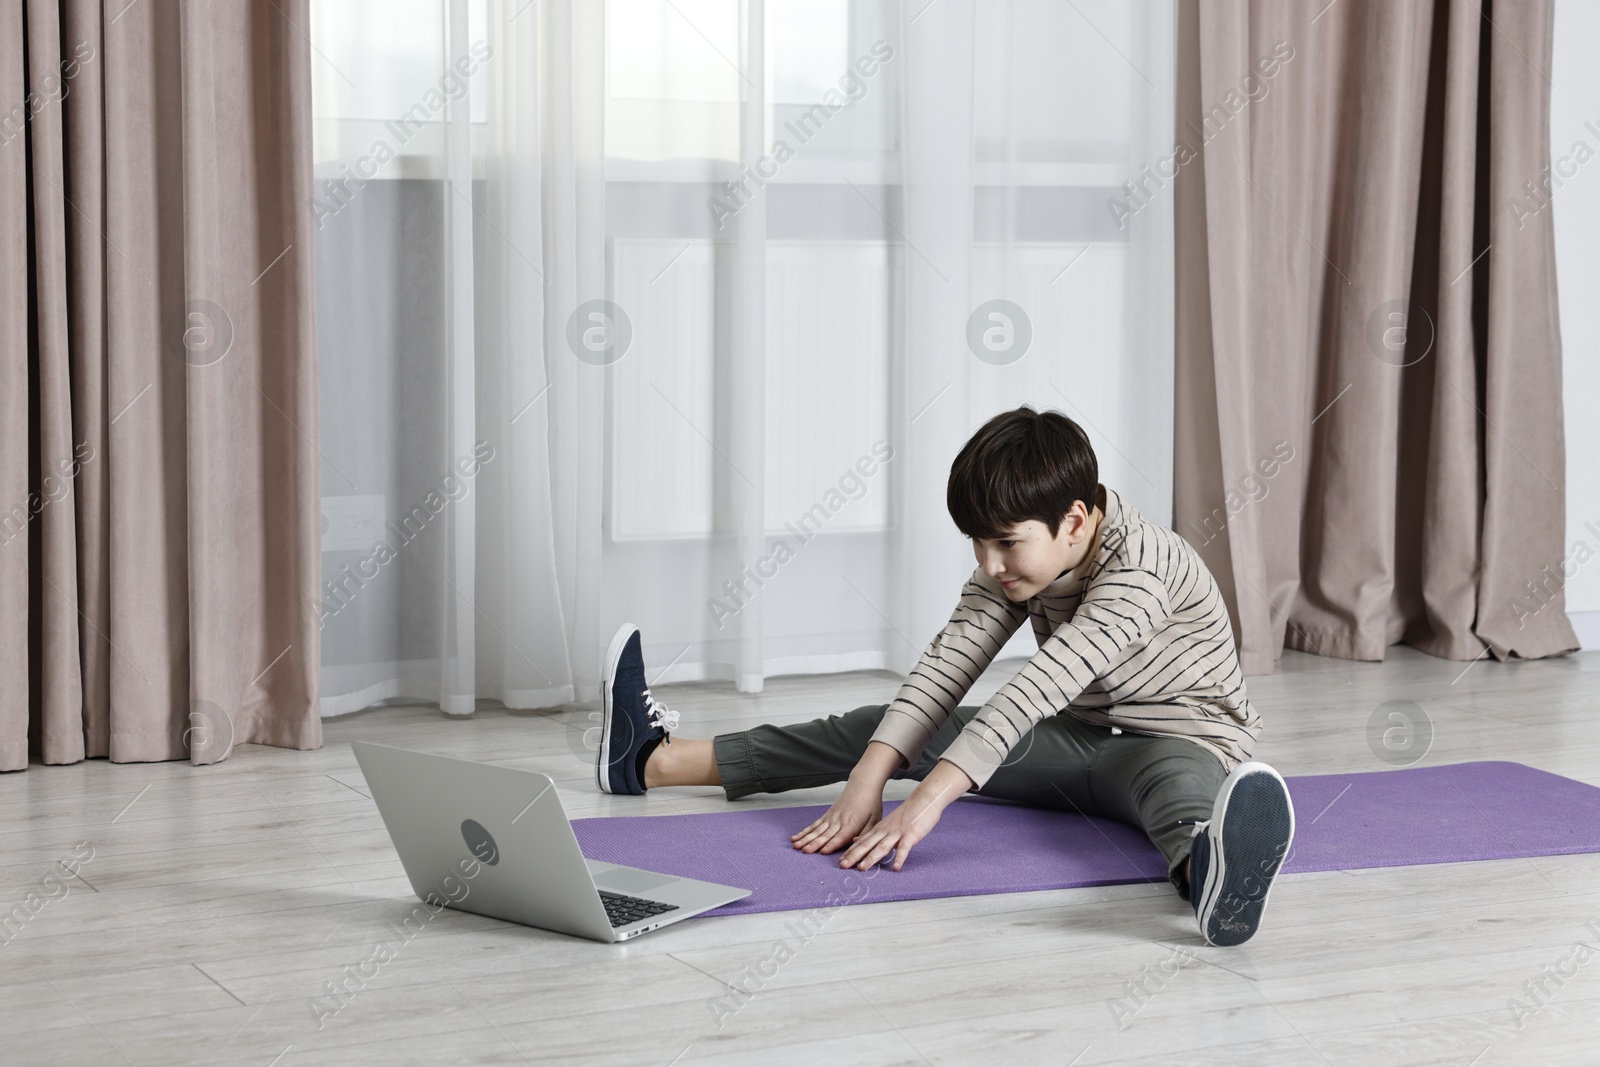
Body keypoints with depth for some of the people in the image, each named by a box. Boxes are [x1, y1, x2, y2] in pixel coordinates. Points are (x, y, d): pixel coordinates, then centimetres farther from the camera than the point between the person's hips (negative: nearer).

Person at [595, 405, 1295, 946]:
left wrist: (929, 799, -44)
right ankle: (655, 760, 5)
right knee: (896, 725, 1)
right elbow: (947, 664, -15)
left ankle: (1209, 870, -84)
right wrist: (867, 780, -28)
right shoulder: (1014, 562, -4)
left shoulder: (1140, 571, -28)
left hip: (1183, 740, -7)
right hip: (1079, 739, 8)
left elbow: (1038, 688, -37)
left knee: (1169, 775, -45)